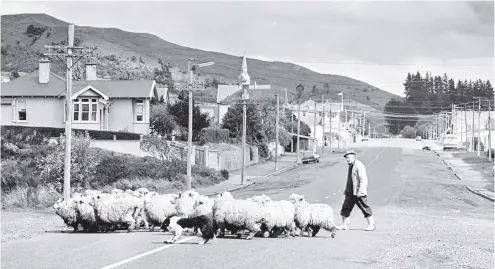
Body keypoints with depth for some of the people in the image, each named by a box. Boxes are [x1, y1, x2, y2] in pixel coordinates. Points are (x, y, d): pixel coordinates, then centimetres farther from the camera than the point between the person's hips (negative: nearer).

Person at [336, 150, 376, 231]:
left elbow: (363, 179, -19)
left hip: (358, 193, -9)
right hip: (350, 192, 9)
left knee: (365, 208, -3)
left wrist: (360, 192, -23)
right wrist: (346, 191, 20)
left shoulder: (359, 165, -13)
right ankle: (345, 225, 14)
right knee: (346, 208, 7)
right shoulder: (351, 166, 15)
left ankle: (372, 225, 4)